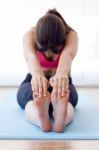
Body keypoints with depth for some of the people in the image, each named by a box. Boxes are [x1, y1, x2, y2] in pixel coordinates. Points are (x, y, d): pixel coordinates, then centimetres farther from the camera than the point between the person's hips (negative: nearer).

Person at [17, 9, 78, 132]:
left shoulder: (71, 35, -20)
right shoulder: (30, 35, -20)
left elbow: (67, 55, -44)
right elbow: (30, 55, -43)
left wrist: (61, 74, -68)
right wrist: (37, 74, -68)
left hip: (60, 83, 0)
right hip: (33, 83, 0)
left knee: (63, 94, -39)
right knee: (36, 95, -39)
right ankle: (40, 118, -68)